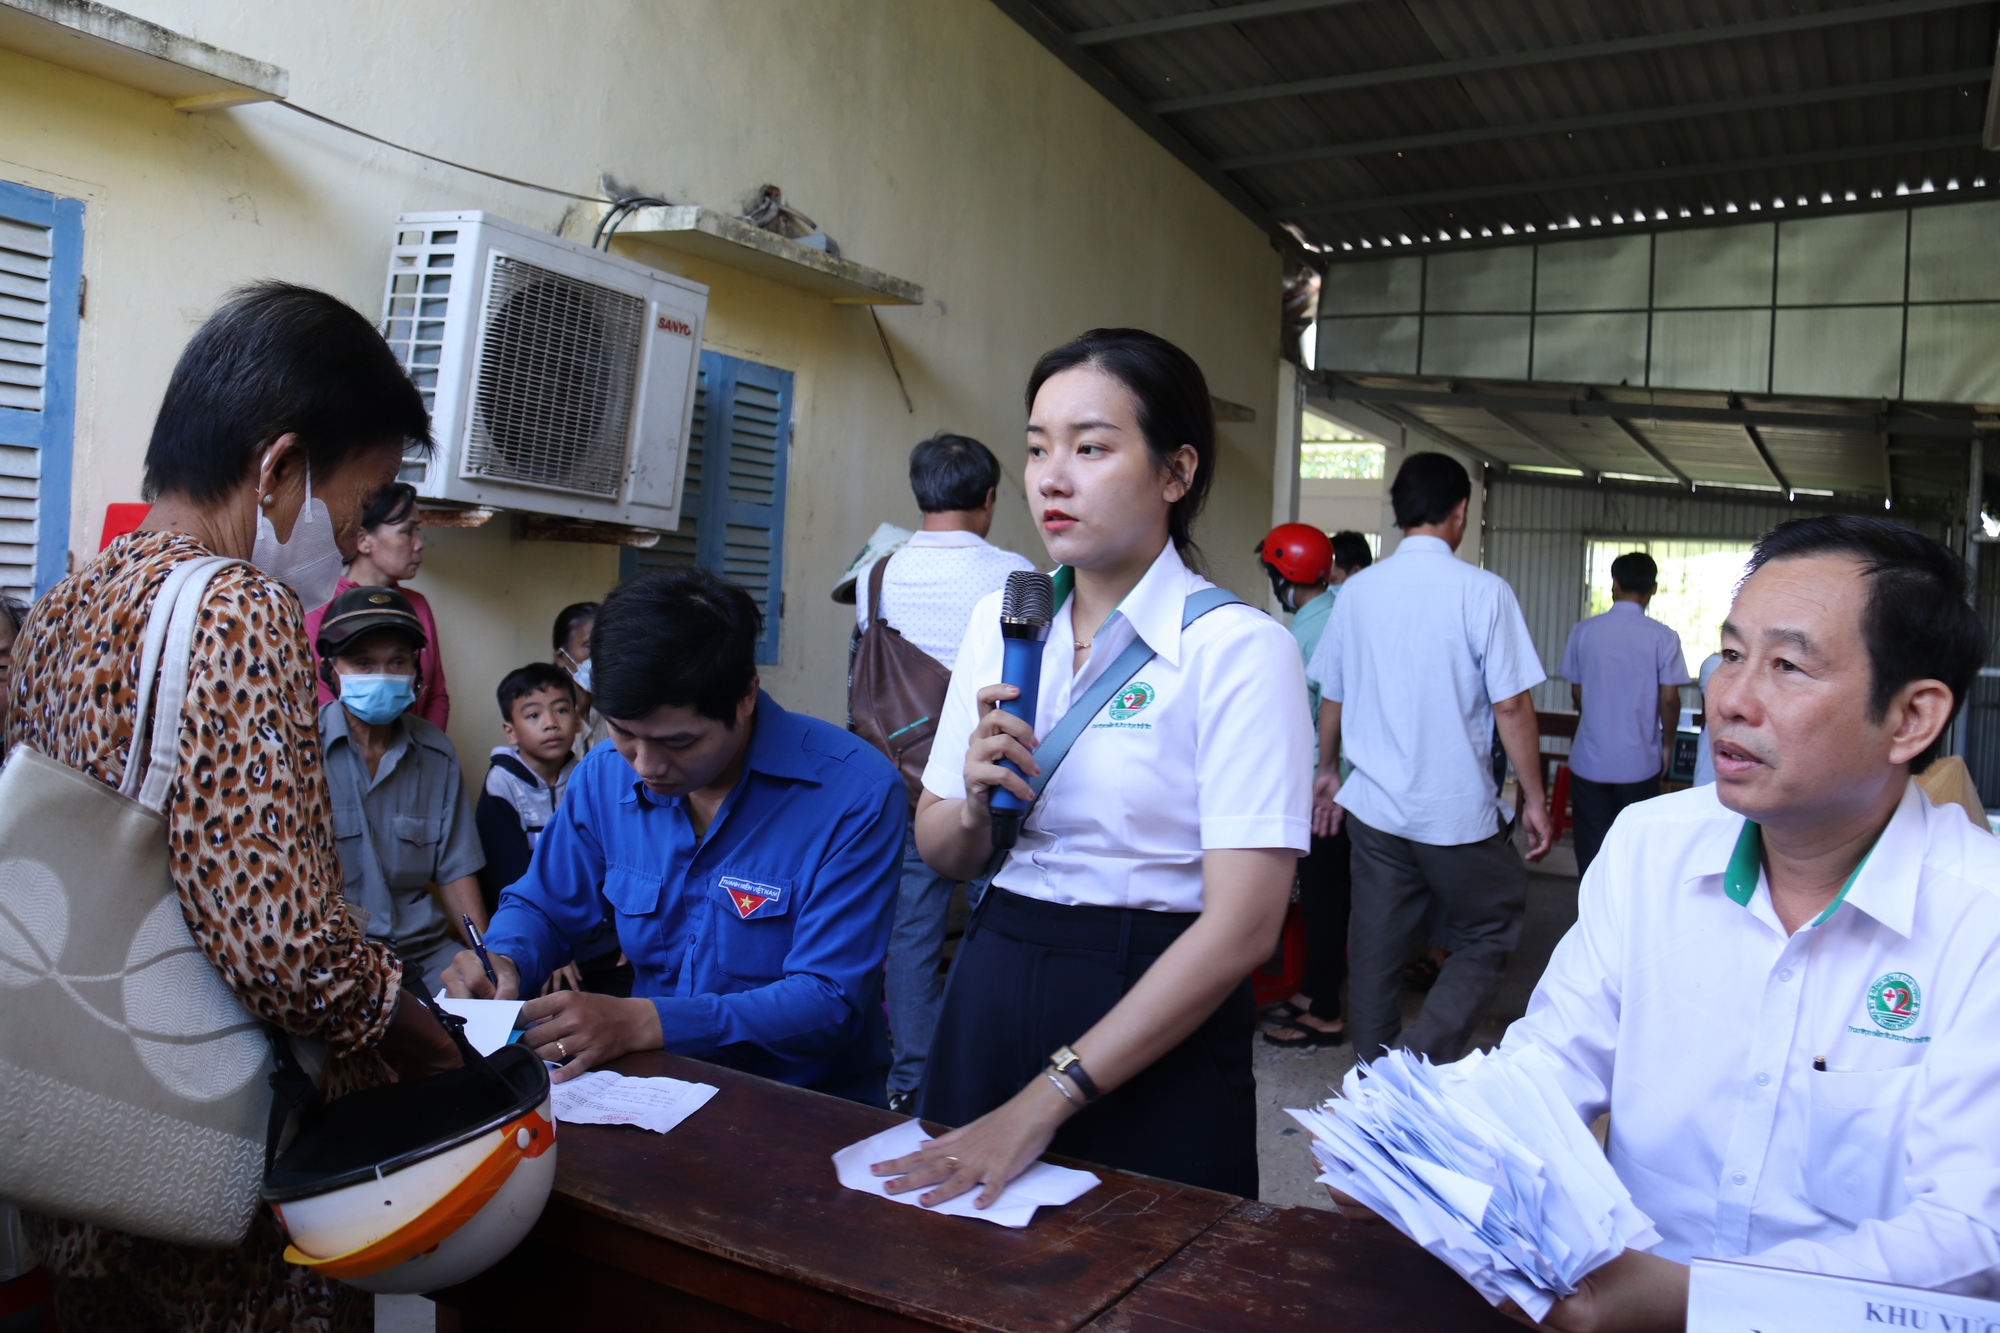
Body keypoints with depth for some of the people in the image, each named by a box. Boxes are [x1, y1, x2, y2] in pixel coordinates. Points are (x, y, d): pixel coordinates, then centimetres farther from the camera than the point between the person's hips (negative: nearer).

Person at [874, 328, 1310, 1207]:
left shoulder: (1238, 648, -13)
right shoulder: (998, 621, 4)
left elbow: (1243, 925, -19)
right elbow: (943, 857, 10)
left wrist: (1046, 1101, -20)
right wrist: (977, 802, -14)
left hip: (1154, 1016, -4)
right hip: (992, 988, 5)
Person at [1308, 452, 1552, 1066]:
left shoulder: (1357, 589, 3)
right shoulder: (1483, 591, -10)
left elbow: (1332, 695, 11)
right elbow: (1511, 707, -12)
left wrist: (1328, 771, 26)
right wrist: (1535, 799, -2)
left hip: (1372, 806, 4)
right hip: (1458, 810, -4)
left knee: (1375, 950, 12)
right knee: (1487, 935, 12)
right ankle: (1425, 1065, -2)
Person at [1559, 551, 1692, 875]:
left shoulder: (1583, 631, -3)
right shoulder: (1663, 638, -8)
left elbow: (1576, 694, 5)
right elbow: (1669, 699, -6)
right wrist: (1667, 744, 10)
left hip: (1590, 761, 1)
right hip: (1640, 762, -1)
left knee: (1592, 848, 8)